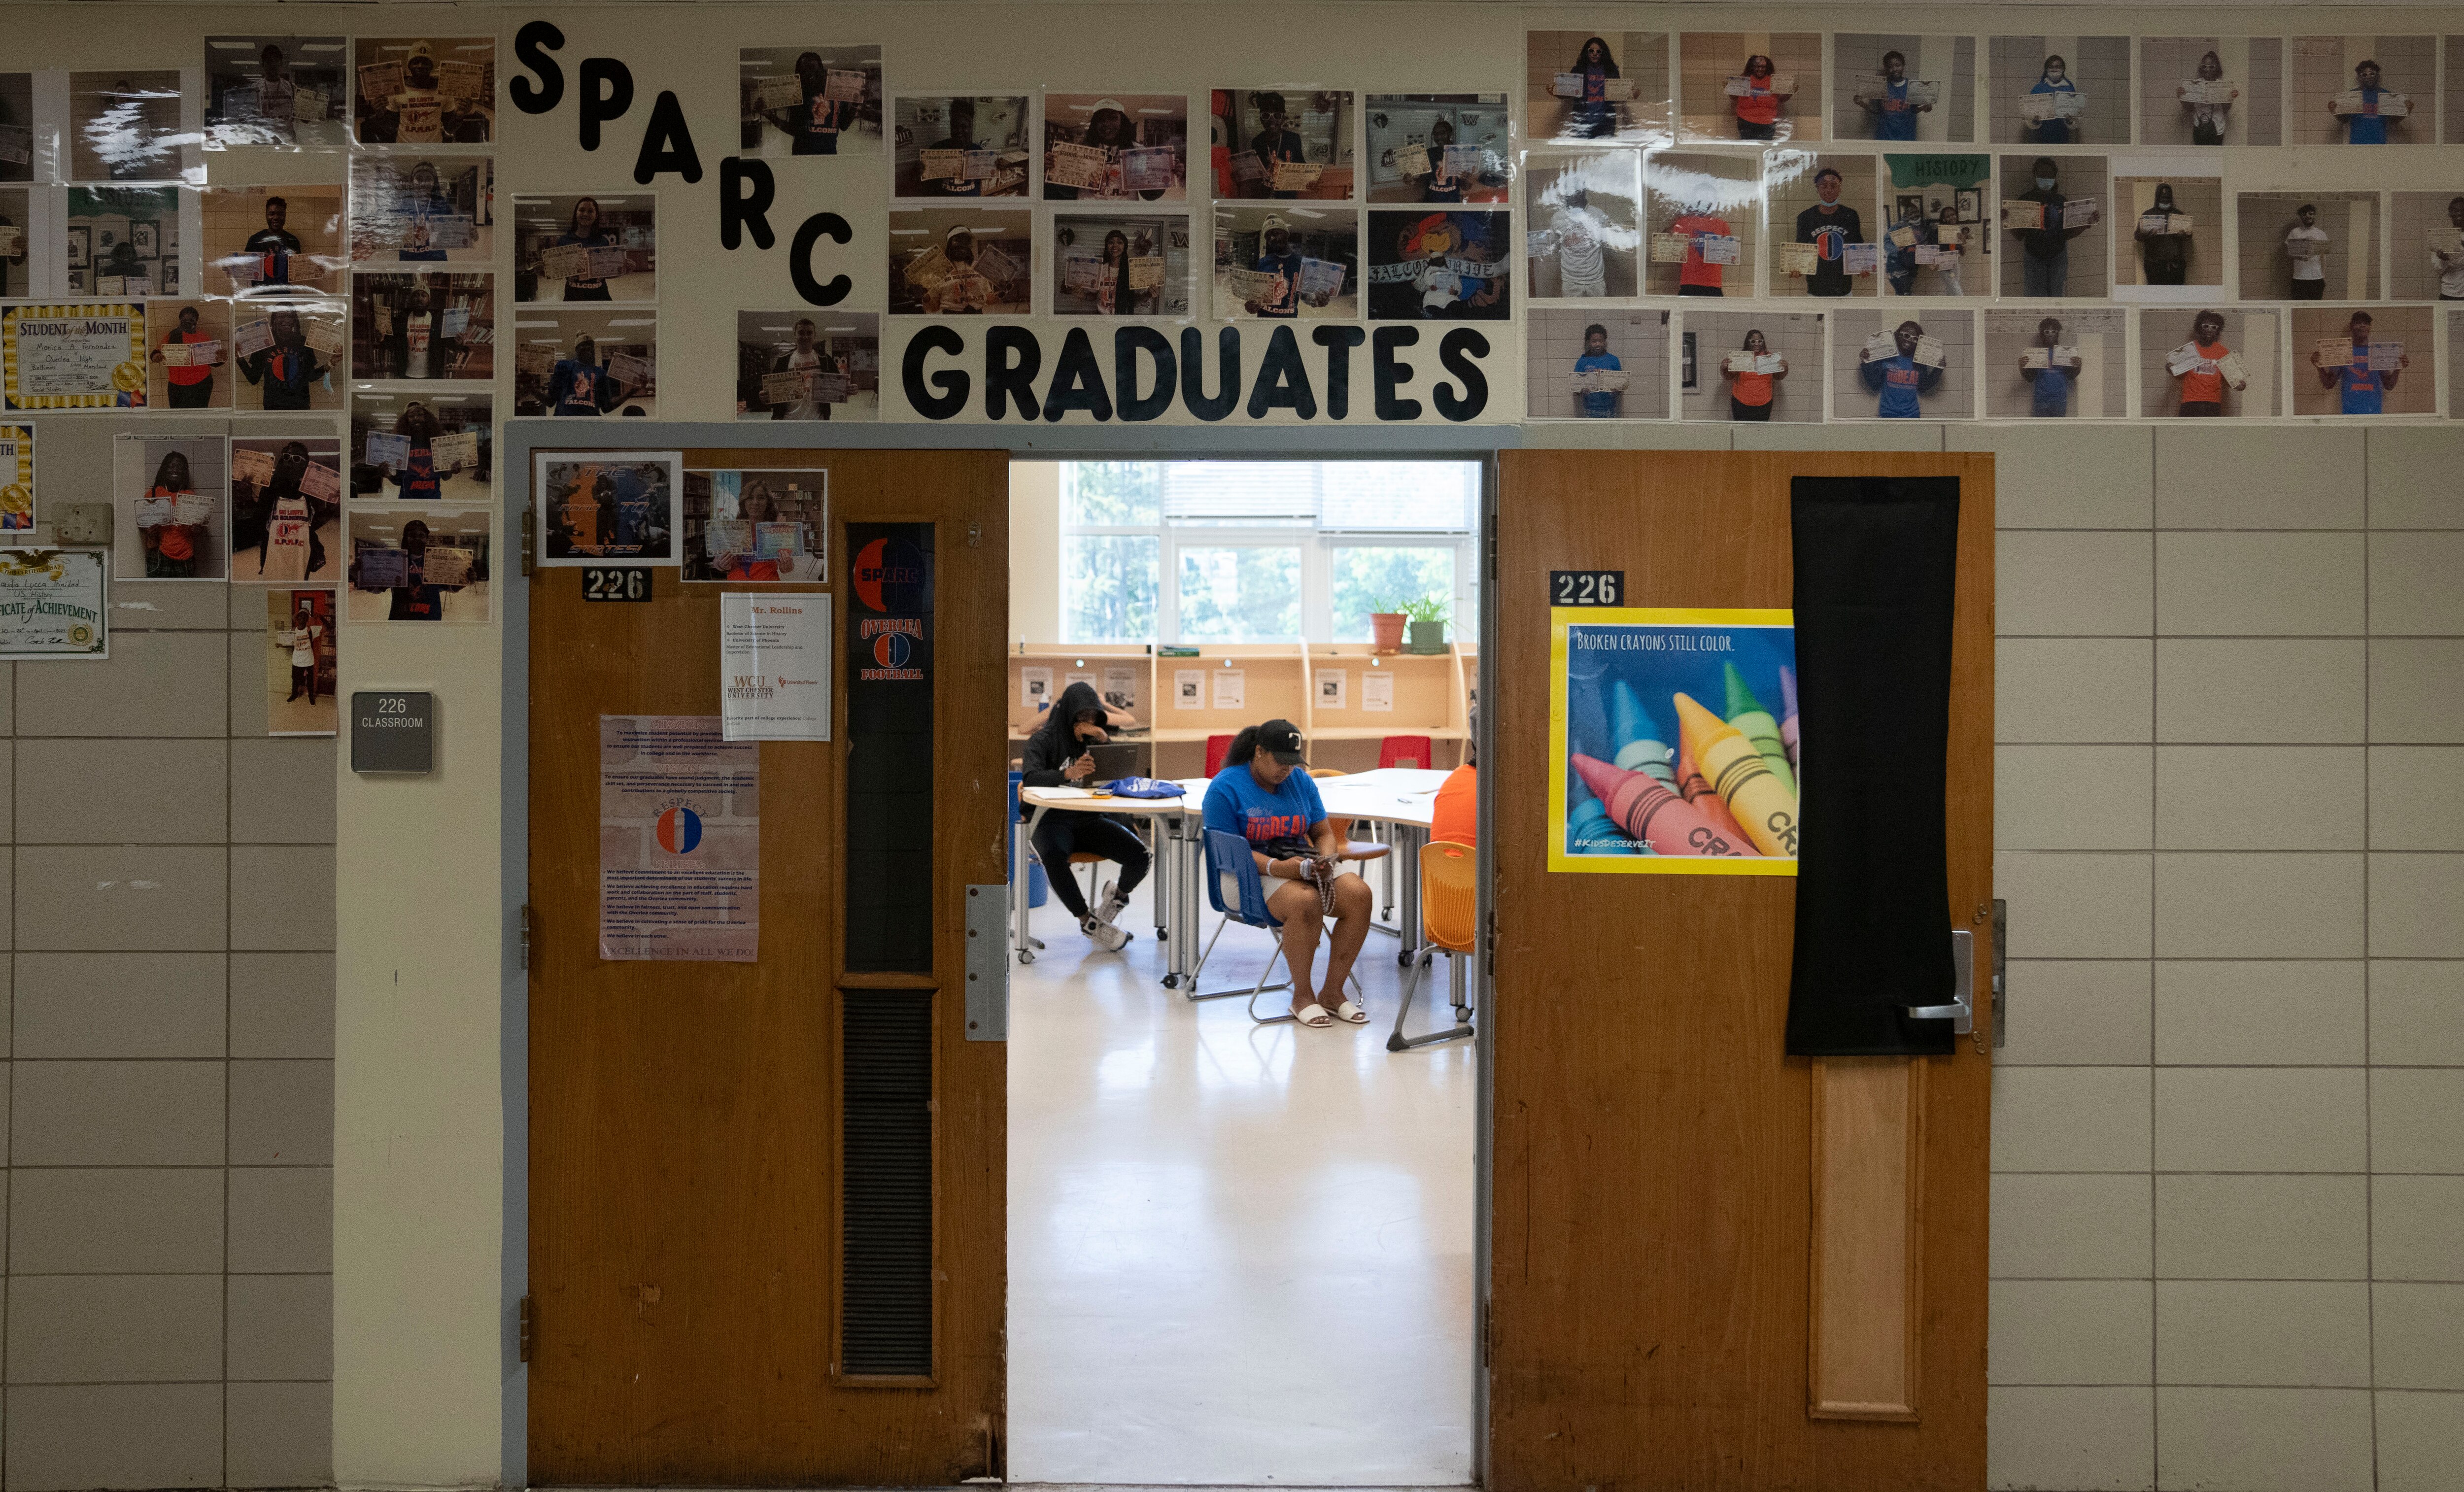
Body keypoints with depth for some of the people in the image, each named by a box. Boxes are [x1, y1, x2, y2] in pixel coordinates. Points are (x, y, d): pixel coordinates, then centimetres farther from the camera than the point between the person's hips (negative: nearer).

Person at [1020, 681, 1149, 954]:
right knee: (1054, 857, -40)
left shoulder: (1096, 739, 12)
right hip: (1054, 820, -4)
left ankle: (1119, 893, 14)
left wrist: (1106, 741, -11)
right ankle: (1088, 921, -18)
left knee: (1140, 855, -22)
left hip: (1091, 819, 4)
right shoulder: (1044, 740, -2)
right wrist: (1069, 773, -39)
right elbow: (1030, 777, -20)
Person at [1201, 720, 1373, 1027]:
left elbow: (1324, 833, 16)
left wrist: (1325, 860, -9)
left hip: (1302, 869, 6)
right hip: (1253, 876, -6)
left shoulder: (1300, 780, 13)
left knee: (1359, 894, -23)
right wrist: (1278, 867, -26)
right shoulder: (1226, 787, -6)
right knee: (1305, 901, -37)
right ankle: (1302, 996, -19)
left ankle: (1333, 991, -12)